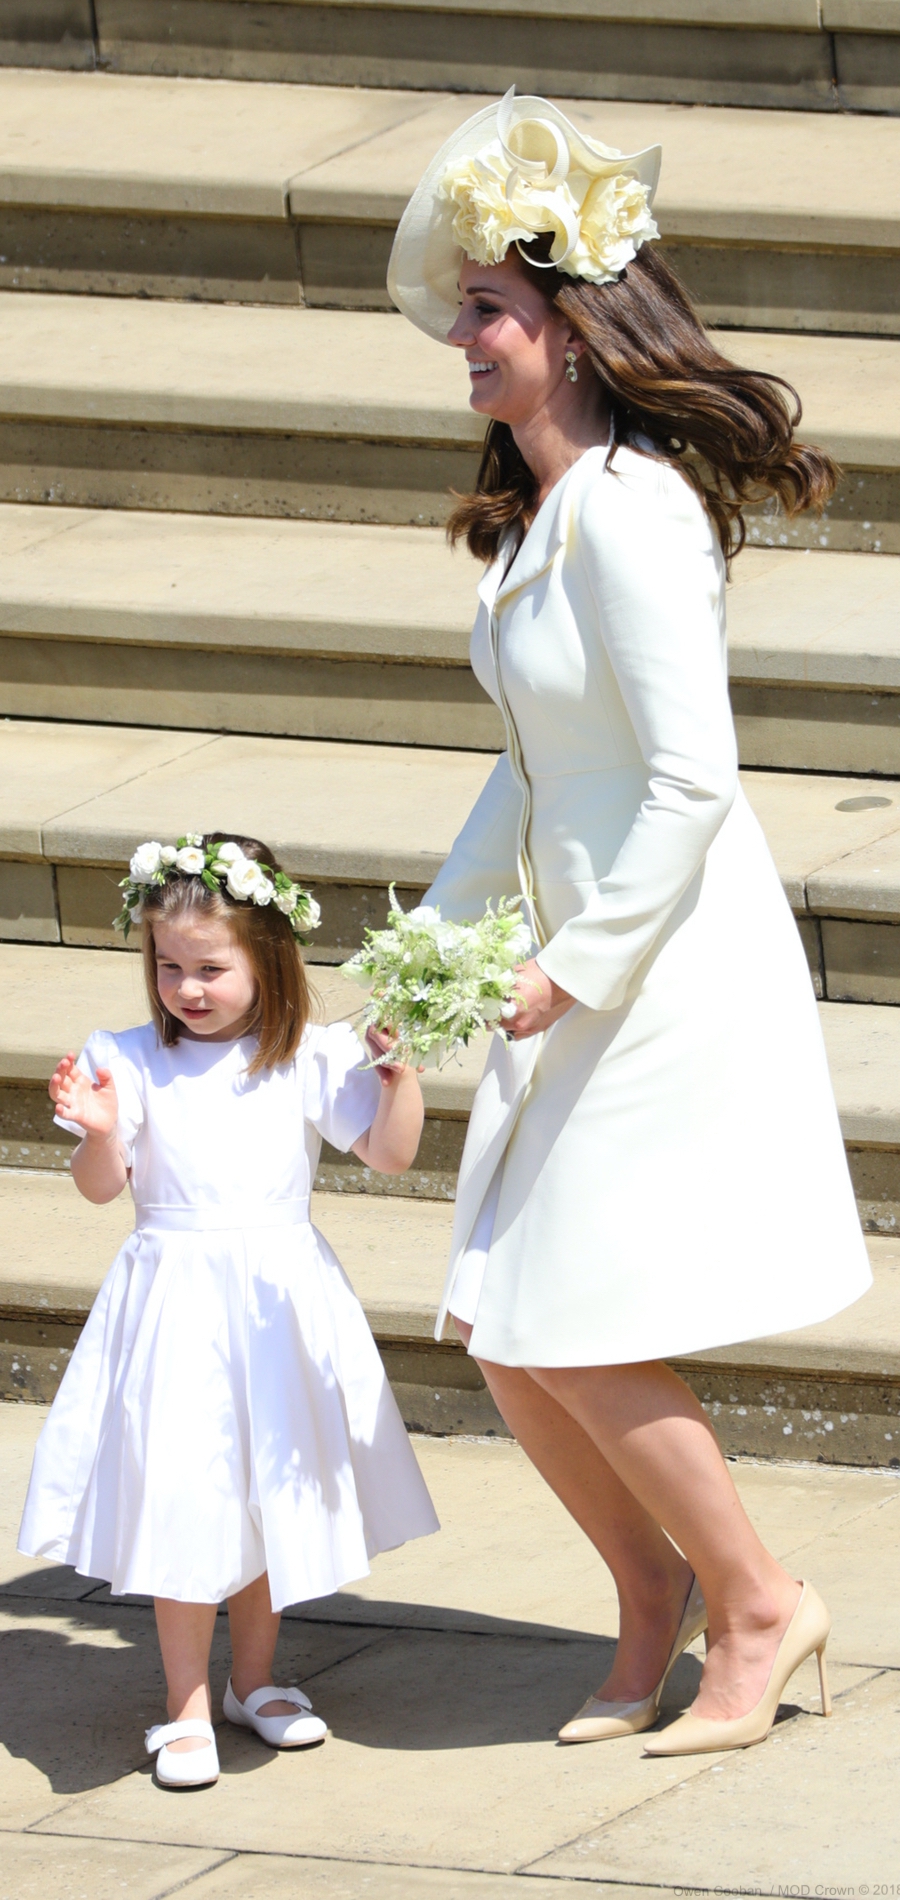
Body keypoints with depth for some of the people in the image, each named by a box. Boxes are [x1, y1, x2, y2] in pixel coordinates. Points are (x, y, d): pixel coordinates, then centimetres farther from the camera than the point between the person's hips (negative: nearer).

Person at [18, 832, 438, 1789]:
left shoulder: (313, 1058, -3)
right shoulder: (131, 1062, -4)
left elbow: (391, 1152, -6)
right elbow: (101, 1187, -4)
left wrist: (400, 1072, -21)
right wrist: (98, 1133, -24)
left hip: (282, 1303, 2)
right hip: (176, 1304, -2)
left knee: (274, 1489, 13)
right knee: (183, 1503, -4)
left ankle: (255, 1678, 30)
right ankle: (187, 1708, 5)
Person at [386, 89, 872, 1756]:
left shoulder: (626, 509, -20)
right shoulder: (538, 512, 9)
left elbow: (693, 780, -23)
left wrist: (578, 971, -18)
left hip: (674, 963, -9)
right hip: (582, 964, 9)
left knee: (579, 1335, -5)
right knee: (500, 1328, 9)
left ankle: (755, 1605, 11)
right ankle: (653, 1590, 26)